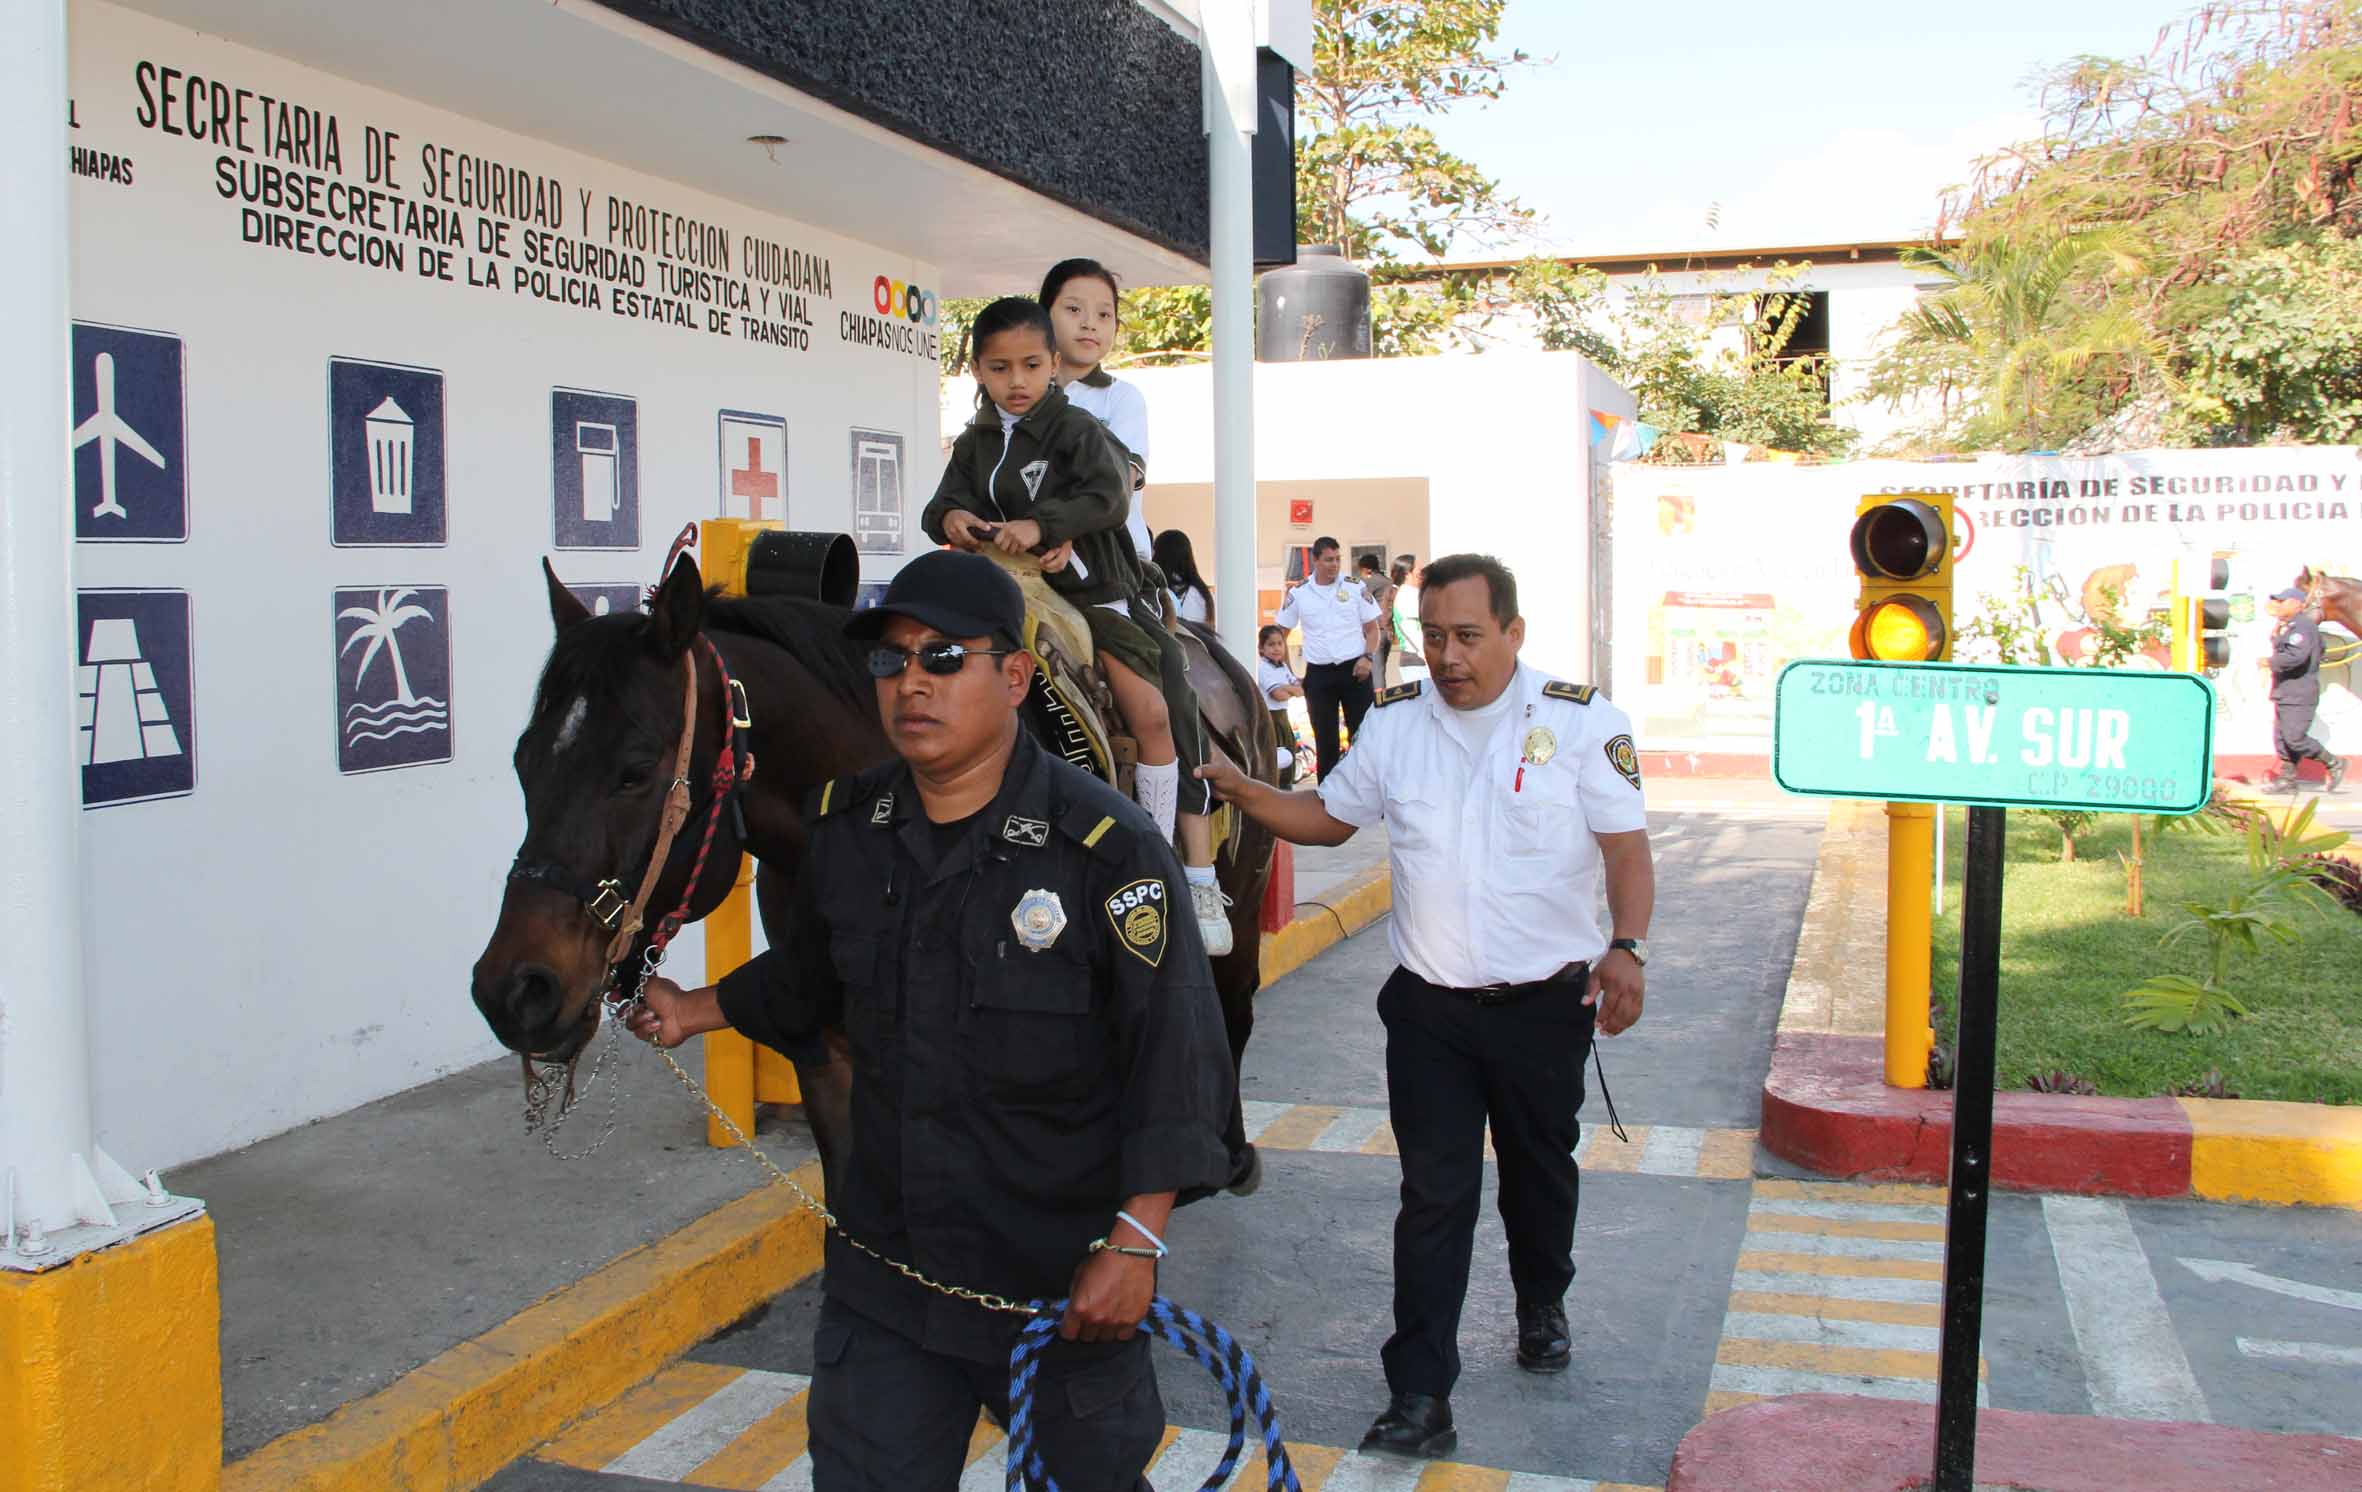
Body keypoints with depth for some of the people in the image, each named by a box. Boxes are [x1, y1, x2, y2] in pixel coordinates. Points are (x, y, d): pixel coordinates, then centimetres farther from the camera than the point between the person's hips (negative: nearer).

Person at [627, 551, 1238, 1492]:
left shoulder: (1104, 846, -18)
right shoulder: (843, 827, -1)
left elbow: (1172, 1054, -17)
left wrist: (1136, 1241, -20)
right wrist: (693, 1013, 23)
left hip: (1067, 1278, -4)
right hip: (883, 1270, 4)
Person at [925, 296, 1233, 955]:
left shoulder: (1075, 428, -5)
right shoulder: (974, 445, 11)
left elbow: (1108, 498, -19)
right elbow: (943, 505, 8)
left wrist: (1043, 527, -34)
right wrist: (951, 518, -17)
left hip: (1091, 590, -5)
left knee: (1154, 713, -14)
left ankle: (1194, 880, -8)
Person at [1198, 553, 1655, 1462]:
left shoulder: (1579, 719, -6)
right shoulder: (1395, 721, 3)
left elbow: (1626, 845, -7)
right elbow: (1328, 817, 14)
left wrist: (1626, 947, -22)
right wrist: (1242, 792, -2)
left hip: (1545, 1004, -1)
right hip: (1429, 1009, 1)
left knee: (1539, 1173, 18)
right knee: (1433, 1196, -1)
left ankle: (1542, 1308, 46)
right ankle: (1420, 1400, 3)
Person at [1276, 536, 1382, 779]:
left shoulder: (1355, 588, 0)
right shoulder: (1298, 594, 2)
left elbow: (1372, 629, 5)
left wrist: (1368, 657, -12)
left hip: (1354, 670, -1)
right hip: (1318, 674, 1)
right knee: (1325, 739, 7)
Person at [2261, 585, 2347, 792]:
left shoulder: (2303, 626, -16)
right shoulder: (2289, 627, 18)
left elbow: (2296, 656, -28)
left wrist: (2270, 662, -17)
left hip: (2299, 695, -11)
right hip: (2284, 693, 11)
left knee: (2295, 738, -10)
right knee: (2281, 738, 9)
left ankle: (2333, 763, 5)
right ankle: (2287, 779, 12)